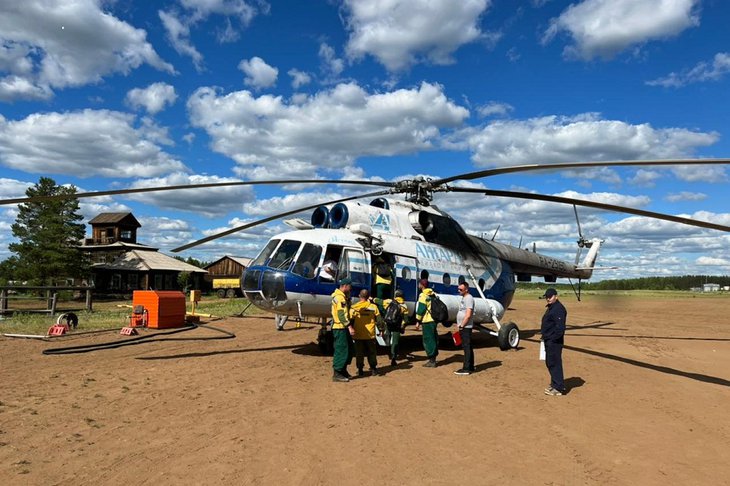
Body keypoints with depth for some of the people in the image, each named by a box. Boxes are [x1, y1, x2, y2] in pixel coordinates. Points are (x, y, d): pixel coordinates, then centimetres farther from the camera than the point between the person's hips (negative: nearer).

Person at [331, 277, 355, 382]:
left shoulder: (343, 297, 18)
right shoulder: (339, 297, -16)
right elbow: (341, 314, -25)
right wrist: (350, 326, -28)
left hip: (344, 328, 10)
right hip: (340, 328, -10)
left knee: (348, 349, 16)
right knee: (341, 350, -7)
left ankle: (343, 371, 27)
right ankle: (337, 374, -1)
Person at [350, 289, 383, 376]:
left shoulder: (354, 307, -8)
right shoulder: (373, 307, -4)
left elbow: (351, 321, -5)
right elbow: (378, 320, 0)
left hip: (358, 335, -1)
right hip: (370, 335, 1)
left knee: (359, 353, 9)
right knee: (371, 352, 15)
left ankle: (360, 370, 12)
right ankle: (373, 369, 19)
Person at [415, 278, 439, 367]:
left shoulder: (423, 295, -12)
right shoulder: (432, 294, 14)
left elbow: (421, 309, -15)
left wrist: (418, 321, -10)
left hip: (427, 321, -9)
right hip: (434, 320, 9)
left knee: (428, 340, -3)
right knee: (434, 339, 14)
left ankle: (432, 361, -1)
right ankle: (433, 359, 22)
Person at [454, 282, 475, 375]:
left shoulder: (469, 298, -15)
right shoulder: (463, 298, 16)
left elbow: (468, 315, -21)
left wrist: (461, 326, -17)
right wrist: (459, 325, 17)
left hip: (466, 327, -10)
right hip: (463, 327, 10)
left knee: (467, 347, -7)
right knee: (467, 347, 15)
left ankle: (466, 368, -5)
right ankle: (470, 367, 23)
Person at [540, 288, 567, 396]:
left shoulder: (558, 309, -17)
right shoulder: (550, 308, 17)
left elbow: (560, 327, -24)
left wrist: (553, 338, -19)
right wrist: (544, 336, 16)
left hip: (554, 342, -11)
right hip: (549, 341, 11)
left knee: (555, 363, -5)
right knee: (549, 363, 18)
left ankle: (559, 388, 1)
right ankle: (554, 384, 29)